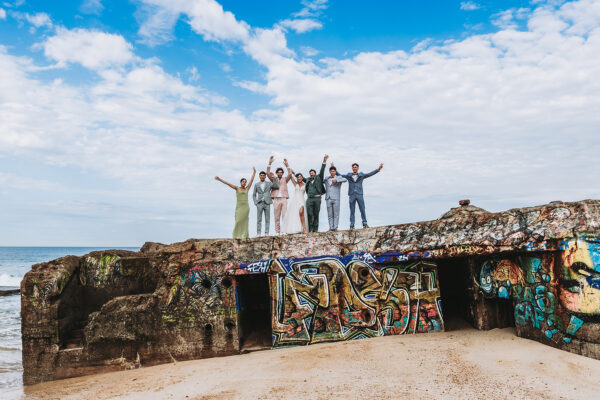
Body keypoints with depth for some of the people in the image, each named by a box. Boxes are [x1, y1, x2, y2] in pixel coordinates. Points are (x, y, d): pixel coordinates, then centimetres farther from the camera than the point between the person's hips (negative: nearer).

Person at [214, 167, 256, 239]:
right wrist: (219, 179, -1)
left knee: (244, 221, 0)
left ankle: (244, 235, 1)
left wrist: (254, 172, 17)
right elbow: (227, 183, 3)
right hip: (239, 206, -1)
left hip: (246, 207, 1)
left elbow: (252, 180, 14)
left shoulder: (247, 189, 10)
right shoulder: (237, 188, 7)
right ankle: (237, 235, -2)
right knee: (238, 221, -7)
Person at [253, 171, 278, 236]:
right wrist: (255, 202, 1)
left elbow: (276, 186, -7)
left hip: (267, 203, 0)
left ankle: (266, 233, 2)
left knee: (267, 219, 0)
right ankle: (258, 233, 0)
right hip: (259, 203, 0)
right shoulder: (256, 184, 11)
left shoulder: (269, 183, 9)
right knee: (259, 219, -2)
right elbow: (254, 195, 14)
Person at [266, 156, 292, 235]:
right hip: (276, 199, 0)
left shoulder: (285, 179, 15)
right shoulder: (273, 179, 15)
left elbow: (290, 175, -3)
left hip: (284, 199, 0)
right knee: (277, 217, -1)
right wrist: (270, 163, -8)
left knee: (285, 216, -6)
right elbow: (268, 173, 0)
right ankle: (277, 232, 2)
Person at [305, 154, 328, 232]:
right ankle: (310, 229, -5)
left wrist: (324, 161, -11)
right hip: (309, 199, 2)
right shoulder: (308, 180, 17)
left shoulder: (318, 178, 10)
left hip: (317, 198, -2)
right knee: (309, 214, -7)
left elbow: (322, 170, -1)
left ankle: (315, 229, 5)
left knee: (316, 214, 1)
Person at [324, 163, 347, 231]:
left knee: (336, 214, -3)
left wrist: (336, 180, -23)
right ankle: (331, 227, 4)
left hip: (336, 199, -3)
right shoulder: (326, 179, 16)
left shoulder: (339, 177, 3)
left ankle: (335, 227, 0)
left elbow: (345, 179, -18)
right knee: (330, 215, 2)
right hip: (328, 199, 3)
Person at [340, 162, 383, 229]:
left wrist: (378, 169, -3)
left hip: (359, 195, 0)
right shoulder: (348, 176, 9)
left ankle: (365, 224, 4)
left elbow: (370, 174, 4)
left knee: (362, 210, -2)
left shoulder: (361, 175, 9)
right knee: (352, 211, 1)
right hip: (351, 195, 0)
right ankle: (352, 225, 4)